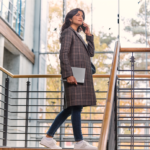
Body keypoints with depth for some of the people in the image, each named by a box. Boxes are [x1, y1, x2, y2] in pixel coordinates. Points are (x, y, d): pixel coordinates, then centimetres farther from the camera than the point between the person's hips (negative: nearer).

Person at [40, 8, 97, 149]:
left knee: (70, 109, 7)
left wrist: (89, 35, 14)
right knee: (76, 107, -10)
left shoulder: (77, 35, 28)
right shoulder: (68, 32, 0)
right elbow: (63, 54, -11)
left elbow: (90, 53, 21)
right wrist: (68, 74, -21)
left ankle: (48, 137, 9)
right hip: (74, 75, -9)